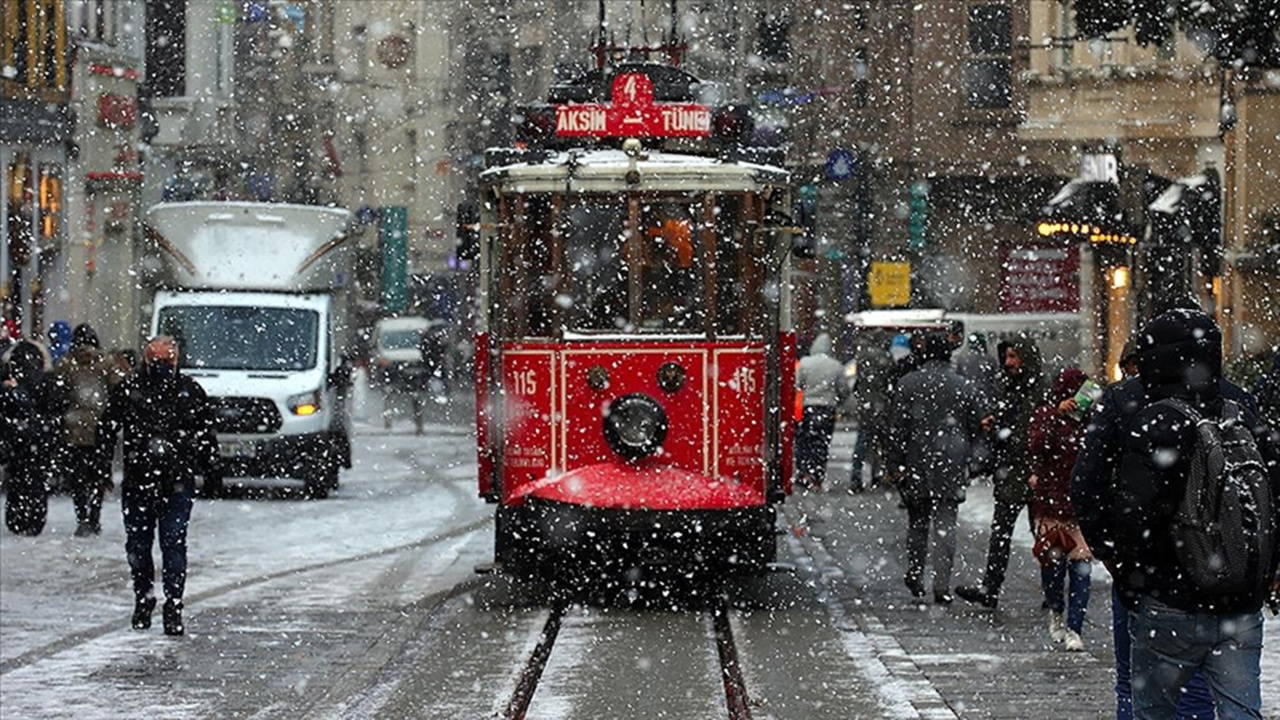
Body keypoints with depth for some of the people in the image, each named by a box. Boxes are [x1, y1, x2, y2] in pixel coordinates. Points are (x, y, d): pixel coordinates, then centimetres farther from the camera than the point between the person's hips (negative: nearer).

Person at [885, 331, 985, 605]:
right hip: (951, 467, 0)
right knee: (946, 524, -1)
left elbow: (897, 428, -5)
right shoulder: (963, 386, 2)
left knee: (917, 521, 15)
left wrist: (895, 466, -1)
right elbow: (976, 428, 9)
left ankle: (915, 575, 19)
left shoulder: (908, 384, -3)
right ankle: (942, 586, -9)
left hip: (917, 466, 0)